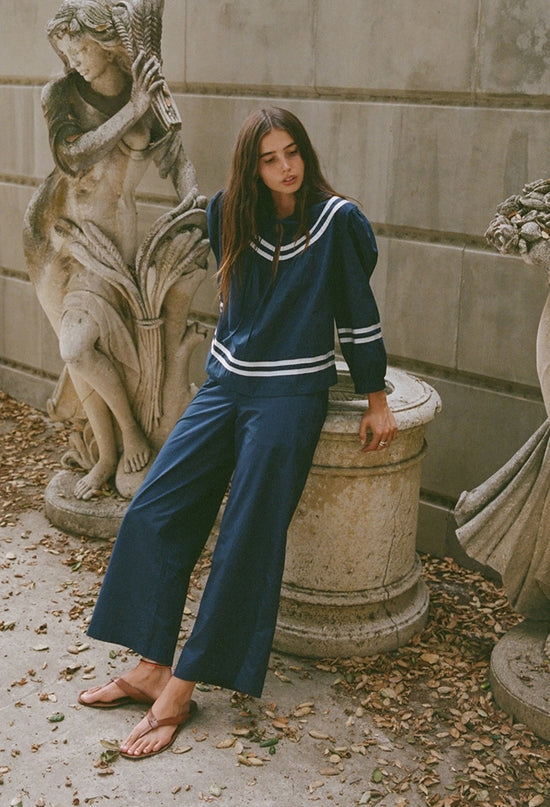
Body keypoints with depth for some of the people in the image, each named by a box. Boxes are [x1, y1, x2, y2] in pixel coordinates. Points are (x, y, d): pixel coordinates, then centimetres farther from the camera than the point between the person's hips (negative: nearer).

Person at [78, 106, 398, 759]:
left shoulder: (338, 221, -8)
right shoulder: (230, 214, 4)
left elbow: (358, 312, -2)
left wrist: (377, 402, 0)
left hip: (290, 398, -5)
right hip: (224, 386, 6)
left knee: (247, 540, -5)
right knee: (153, 512, -3)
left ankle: (181, 688, 4)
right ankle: (150, 667, 5)